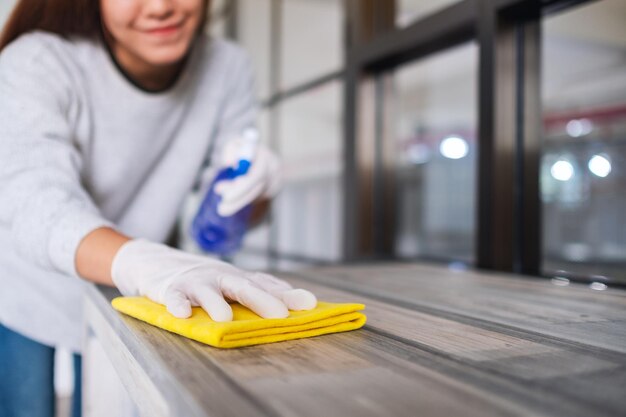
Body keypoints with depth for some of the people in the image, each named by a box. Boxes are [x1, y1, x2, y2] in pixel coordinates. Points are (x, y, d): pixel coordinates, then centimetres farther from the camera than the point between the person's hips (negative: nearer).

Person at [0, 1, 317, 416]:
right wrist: (144, 263, -62)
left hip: (124, 297, 3)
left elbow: (231, 220, -8)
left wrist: (254, 187, -32)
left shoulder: (227, 67, -15)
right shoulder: (36, 65, -26)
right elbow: (37, 205, -43)